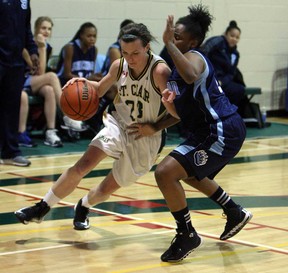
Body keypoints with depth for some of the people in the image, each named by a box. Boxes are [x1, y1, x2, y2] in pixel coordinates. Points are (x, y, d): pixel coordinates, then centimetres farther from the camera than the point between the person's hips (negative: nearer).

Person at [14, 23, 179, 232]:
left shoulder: (160, 71, -25)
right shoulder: (119, 66, -8)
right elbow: (100, 89, 12)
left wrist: (155, 127, -26)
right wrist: (84, 83, -7)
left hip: (144, 139, -3)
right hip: (118, 125, 3)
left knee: (107, 188, 4)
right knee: (82, 166, -16)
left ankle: (84, 206, 38)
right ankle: (41, 209, -3)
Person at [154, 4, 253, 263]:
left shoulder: (193, 56, -12)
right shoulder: (183, 64, 17)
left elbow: (191, 76, -39)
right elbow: (183, 113, 18)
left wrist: (169, 44, -32)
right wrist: (170, 103, -3)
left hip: (222, 131, -11)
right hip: (224, 128, 11)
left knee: (165, 172, -18)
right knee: (189, 173, 34)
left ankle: (187, 235, -6)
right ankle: (235, 213, 45)